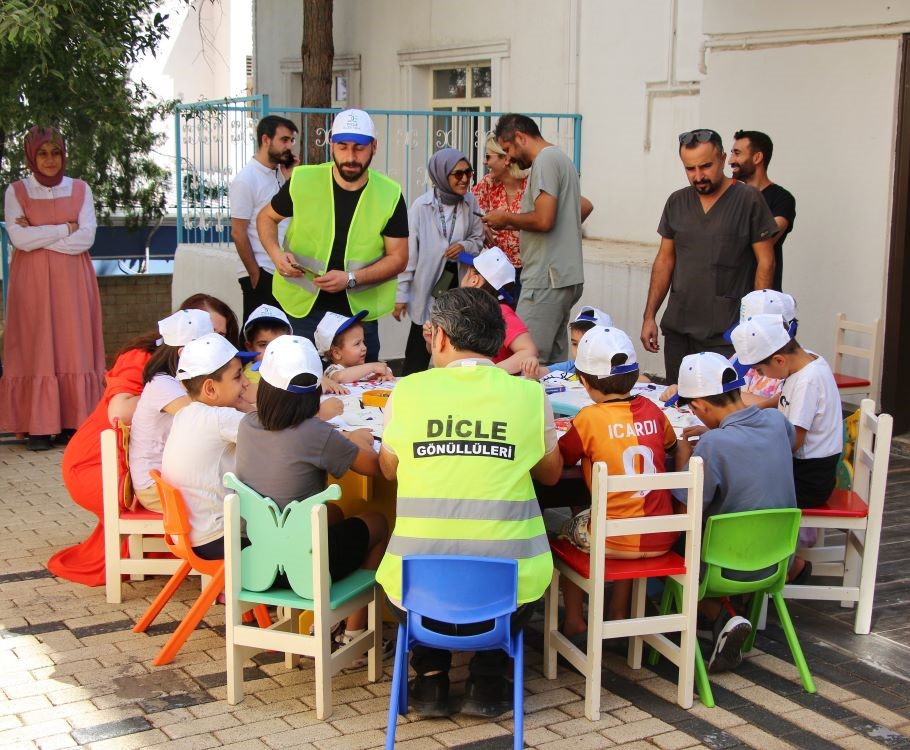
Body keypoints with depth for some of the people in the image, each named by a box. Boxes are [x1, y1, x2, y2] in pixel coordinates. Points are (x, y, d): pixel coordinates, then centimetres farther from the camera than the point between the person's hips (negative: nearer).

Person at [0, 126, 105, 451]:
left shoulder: (79, 189, 6)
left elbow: (87, 237, -6)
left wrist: (38, 236, -9)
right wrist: (65, 229, -9)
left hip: (72, 280, 1)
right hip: (32, 281, -1)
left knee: (74, 347, 0)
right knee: (36, 349, -3)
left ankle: (73, 423, 4)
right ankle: (38, 428, -2)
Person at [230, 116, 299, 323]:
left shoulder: (279, 173, 11)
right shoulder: (246, 179, -11)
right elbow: (238, 233, -12)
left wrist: (289, 178, 1)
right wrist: (255, 274, -11)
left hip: (282, 272, 7)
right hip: (261, 274, -7)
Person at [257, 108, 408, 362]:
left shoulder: (389, 195, -7)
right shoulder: (302, 181, -7)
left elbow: (398, 258, -4)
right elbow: (267, 218, 10)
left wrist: (351, 279, -18)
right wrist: (276, 253, -10)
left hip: (360, 312, 1)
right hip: (302, 307, 0)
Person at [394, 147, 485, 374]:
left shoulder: (470, 202, -3)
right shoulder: (421, 206, -12)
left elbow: (478, 240, 9)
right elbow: (408, 252, -8)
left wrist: (464, 247, -14)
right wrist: (402, 295, -7)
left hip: (459, 287, 3)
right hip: (428, 289, -3)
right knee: (418, 357, 4)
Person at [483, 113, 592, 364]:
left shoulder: (545, 161, -11)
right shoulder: (562, 158, 20)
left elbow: (544, 220, -21)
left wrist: (506, 218, -4)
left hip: (547, 280, -10)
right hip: (568, 277, 10)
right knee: (554, 361, 11)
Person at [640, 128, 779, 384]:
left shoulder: (748, 200, -4)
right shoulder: (677, 202, 11)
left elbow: (765, 262, -3)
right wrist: (649, 316, 10)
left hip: (725, 335, -5)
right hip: (677, 329, 5)